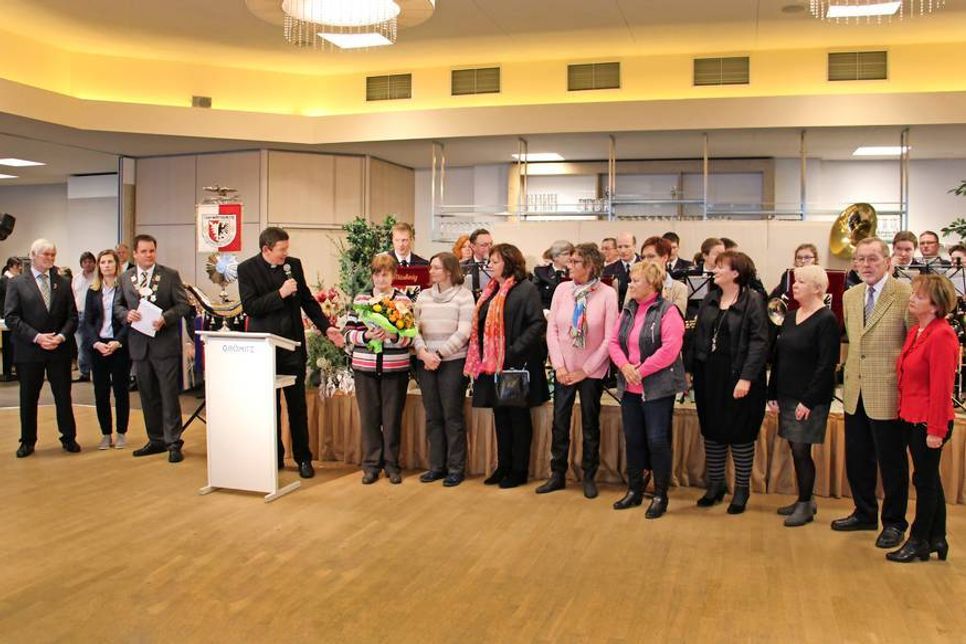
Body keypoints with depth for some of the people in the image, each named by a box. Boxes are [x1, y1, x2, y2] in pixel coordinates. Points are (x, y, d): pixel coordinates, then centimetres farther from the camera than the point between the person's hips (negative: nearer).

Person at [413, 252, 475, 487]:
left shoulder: (463, 295, -2)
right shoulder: (423, 296, 11)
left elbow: (463, 333, -10)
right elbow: (414, 328, 7)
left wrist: (439, 354, -13)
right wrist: (424, 353, -10)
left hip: (453, 362, -4)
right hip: (425, 363, 5)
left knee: (452, 415, 0)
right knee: (432, 415, 9)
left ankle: (456, 468, 10)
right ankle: (437, 465, 19)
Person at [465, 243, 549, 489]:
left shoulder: (526, 289, -10)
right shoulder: (490, 291, 13)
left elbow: (538, 324, -17)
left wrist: (515, 351, -23)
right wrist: (480, 357, 7)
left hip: (515, 364, -7)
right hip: (492, 363, 7)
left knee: (518, 417, 5)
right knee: (500, 416, 14)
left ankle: (519, 470, 15)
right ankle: (503, 466, 25)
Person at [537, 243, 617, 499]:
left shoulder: (607, 294, -11)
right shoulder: (562, 289, -3)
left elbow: (609, 338, -10)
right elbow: (552, 329, -1)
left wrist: (586, 370, -9)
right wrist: (559, 366, -7)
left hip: (591, 371, -2)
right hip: (563, 369, 2)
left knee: (590, 425, 11)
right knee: (559, 423, 8)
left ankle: (589, 477, 24)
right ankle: (557, 475, 22)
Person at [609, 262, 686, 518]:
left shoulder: (667, 310, -10)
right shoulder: (628, 310, 12)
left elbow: (670, 349, -20)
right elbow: (614, 341, 8)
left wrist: (641, 371, -17)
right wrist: (625, 367, -10)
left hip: (657, 388, -7)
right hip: (629, 387, 7)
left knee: (657, 441, -2)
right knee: (633, 439, 13)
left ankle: (660, 495, 12)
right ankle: (634, 490, 26)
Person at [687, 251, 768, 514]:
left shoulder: (753, 301, -10)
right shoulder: (709, 299, 8)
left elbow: (759, 341, -15)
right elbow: (698, 335, 11)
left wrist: (747, 377, -22)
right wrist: (689, 368, 6)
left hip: (738, 376, -5)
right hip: (709, 375, 6)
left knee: (740, 433, 6)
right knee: (712, 431, 12)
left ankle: (741, 488, 21)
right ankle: (715, 484, 26)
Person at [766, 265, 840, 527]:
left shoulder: (826, 320, -10)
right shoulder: (790, 317, 12)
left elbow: (827, 365, -15)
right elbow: (778, 357, 14)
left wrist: (809, 400, -17)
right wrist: (773, 394, 10)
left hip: (810, 399, -7)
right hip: (787, 396, 7)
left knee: (801, 450, -4)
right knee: (796, 449, 11)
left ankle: (805, 505, 10)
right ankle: (804, 500, 23)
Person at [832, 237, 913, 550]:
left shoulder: (905, 294, -11)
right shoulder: (850, 296, 9)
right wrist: (851, 373, 14)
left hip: (888, 394, -6)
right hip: (855, 392, 6)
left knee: (892, 461, 7)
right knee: (857, 457, 16)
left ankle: (894, 522, 23)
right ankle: (865, 513, 34)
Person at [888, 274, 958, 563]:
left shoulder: (942, 336, -17)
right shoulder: (915, 332, 10)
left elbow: (941, 387, -19)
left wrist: (936, 430, -19)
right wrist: (903, 413, 11)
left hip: (928, 422, -9)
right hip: (911, 417, 9)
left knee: (925, 480, 4)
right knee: (930, 480, 17)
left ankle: (919, 541, 17)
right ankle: (936, 539, 29)